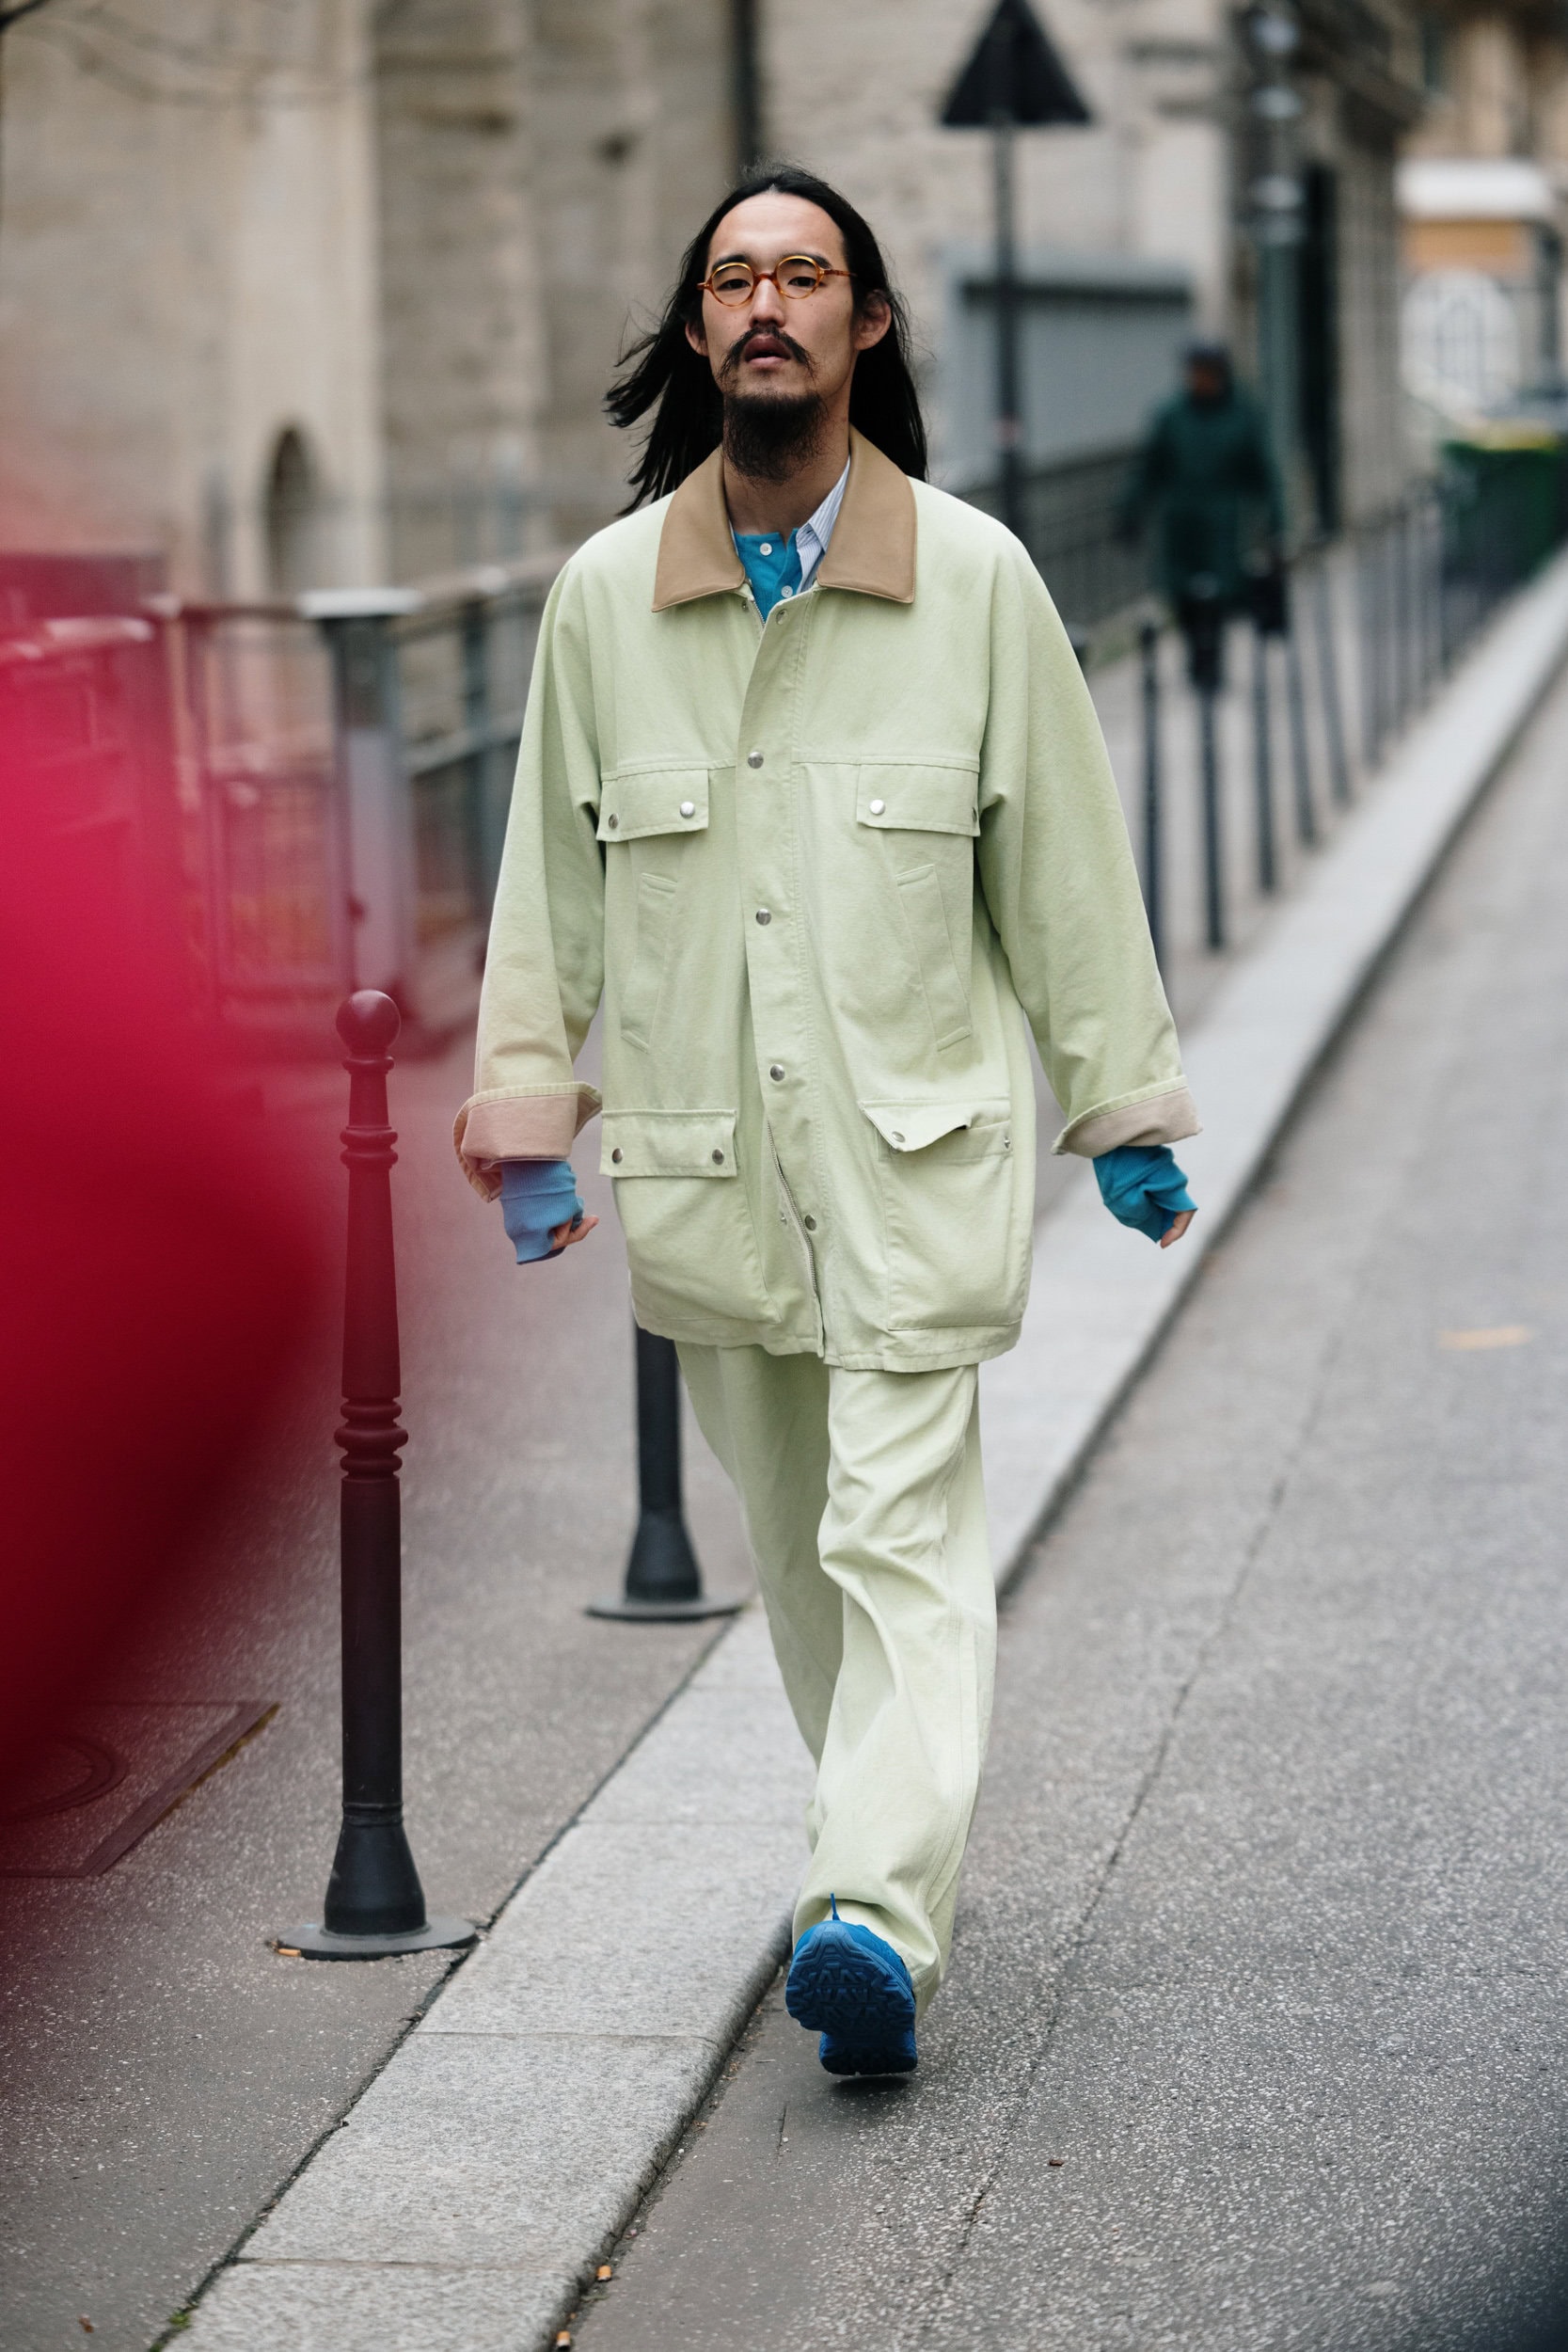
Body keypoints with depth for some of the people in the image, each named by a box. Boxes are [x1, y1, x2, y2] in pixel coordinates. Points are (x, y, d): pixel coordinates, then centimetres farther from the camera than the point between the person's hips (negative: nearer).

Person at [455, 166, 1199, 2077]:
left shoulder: (974, 577, 0)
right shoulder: (603, 596, 5)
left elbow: (1065, 850, 5)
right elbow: (551, 867, 11)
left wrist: (1126, 1108, 7)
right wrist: (527, 1118, 8)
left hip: (920, 1140, -3)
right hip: (698, 1149, 3)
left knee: (901, 1527, -12)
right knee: (790, 1540, 12)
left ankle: (878, 1915, -20)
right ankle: (894, 1835, 29)